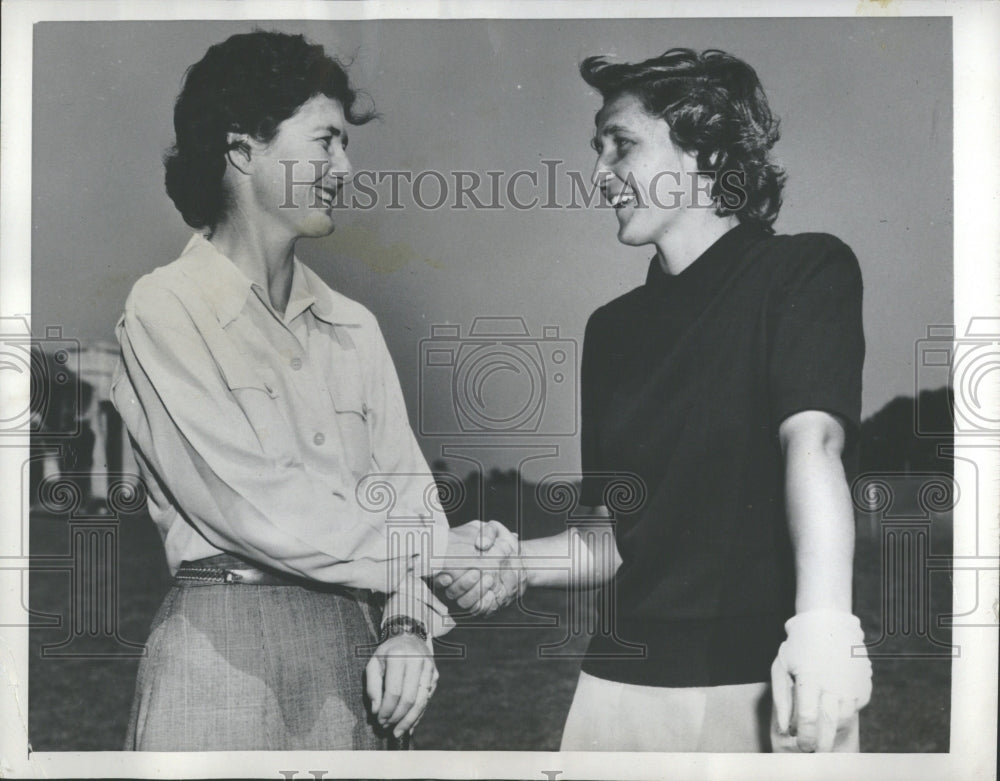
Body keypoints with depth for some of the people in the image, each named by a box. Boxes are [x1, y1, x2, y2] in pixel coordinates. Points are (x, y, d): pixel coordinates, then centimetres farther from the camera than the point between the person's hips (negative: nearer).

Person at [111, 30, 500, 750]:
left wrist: (408, 625, -9)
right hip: (226, 657, -4)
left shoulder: (354, 326, 10)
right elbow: (259, 510, -16)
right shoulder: (166, 309, -7)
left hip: (353, 652, 5)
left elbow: (406, 490, 7)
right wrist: (445, 549, -13)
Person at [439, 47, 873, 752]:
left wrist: (824, 622, -31)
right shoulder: (613, 328, 15)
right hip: (625, 680, 5)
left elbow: (811, 439, -18)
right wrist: (514, 564, -3)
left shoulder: (804, 269, -1)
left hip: (768, 685, -4)